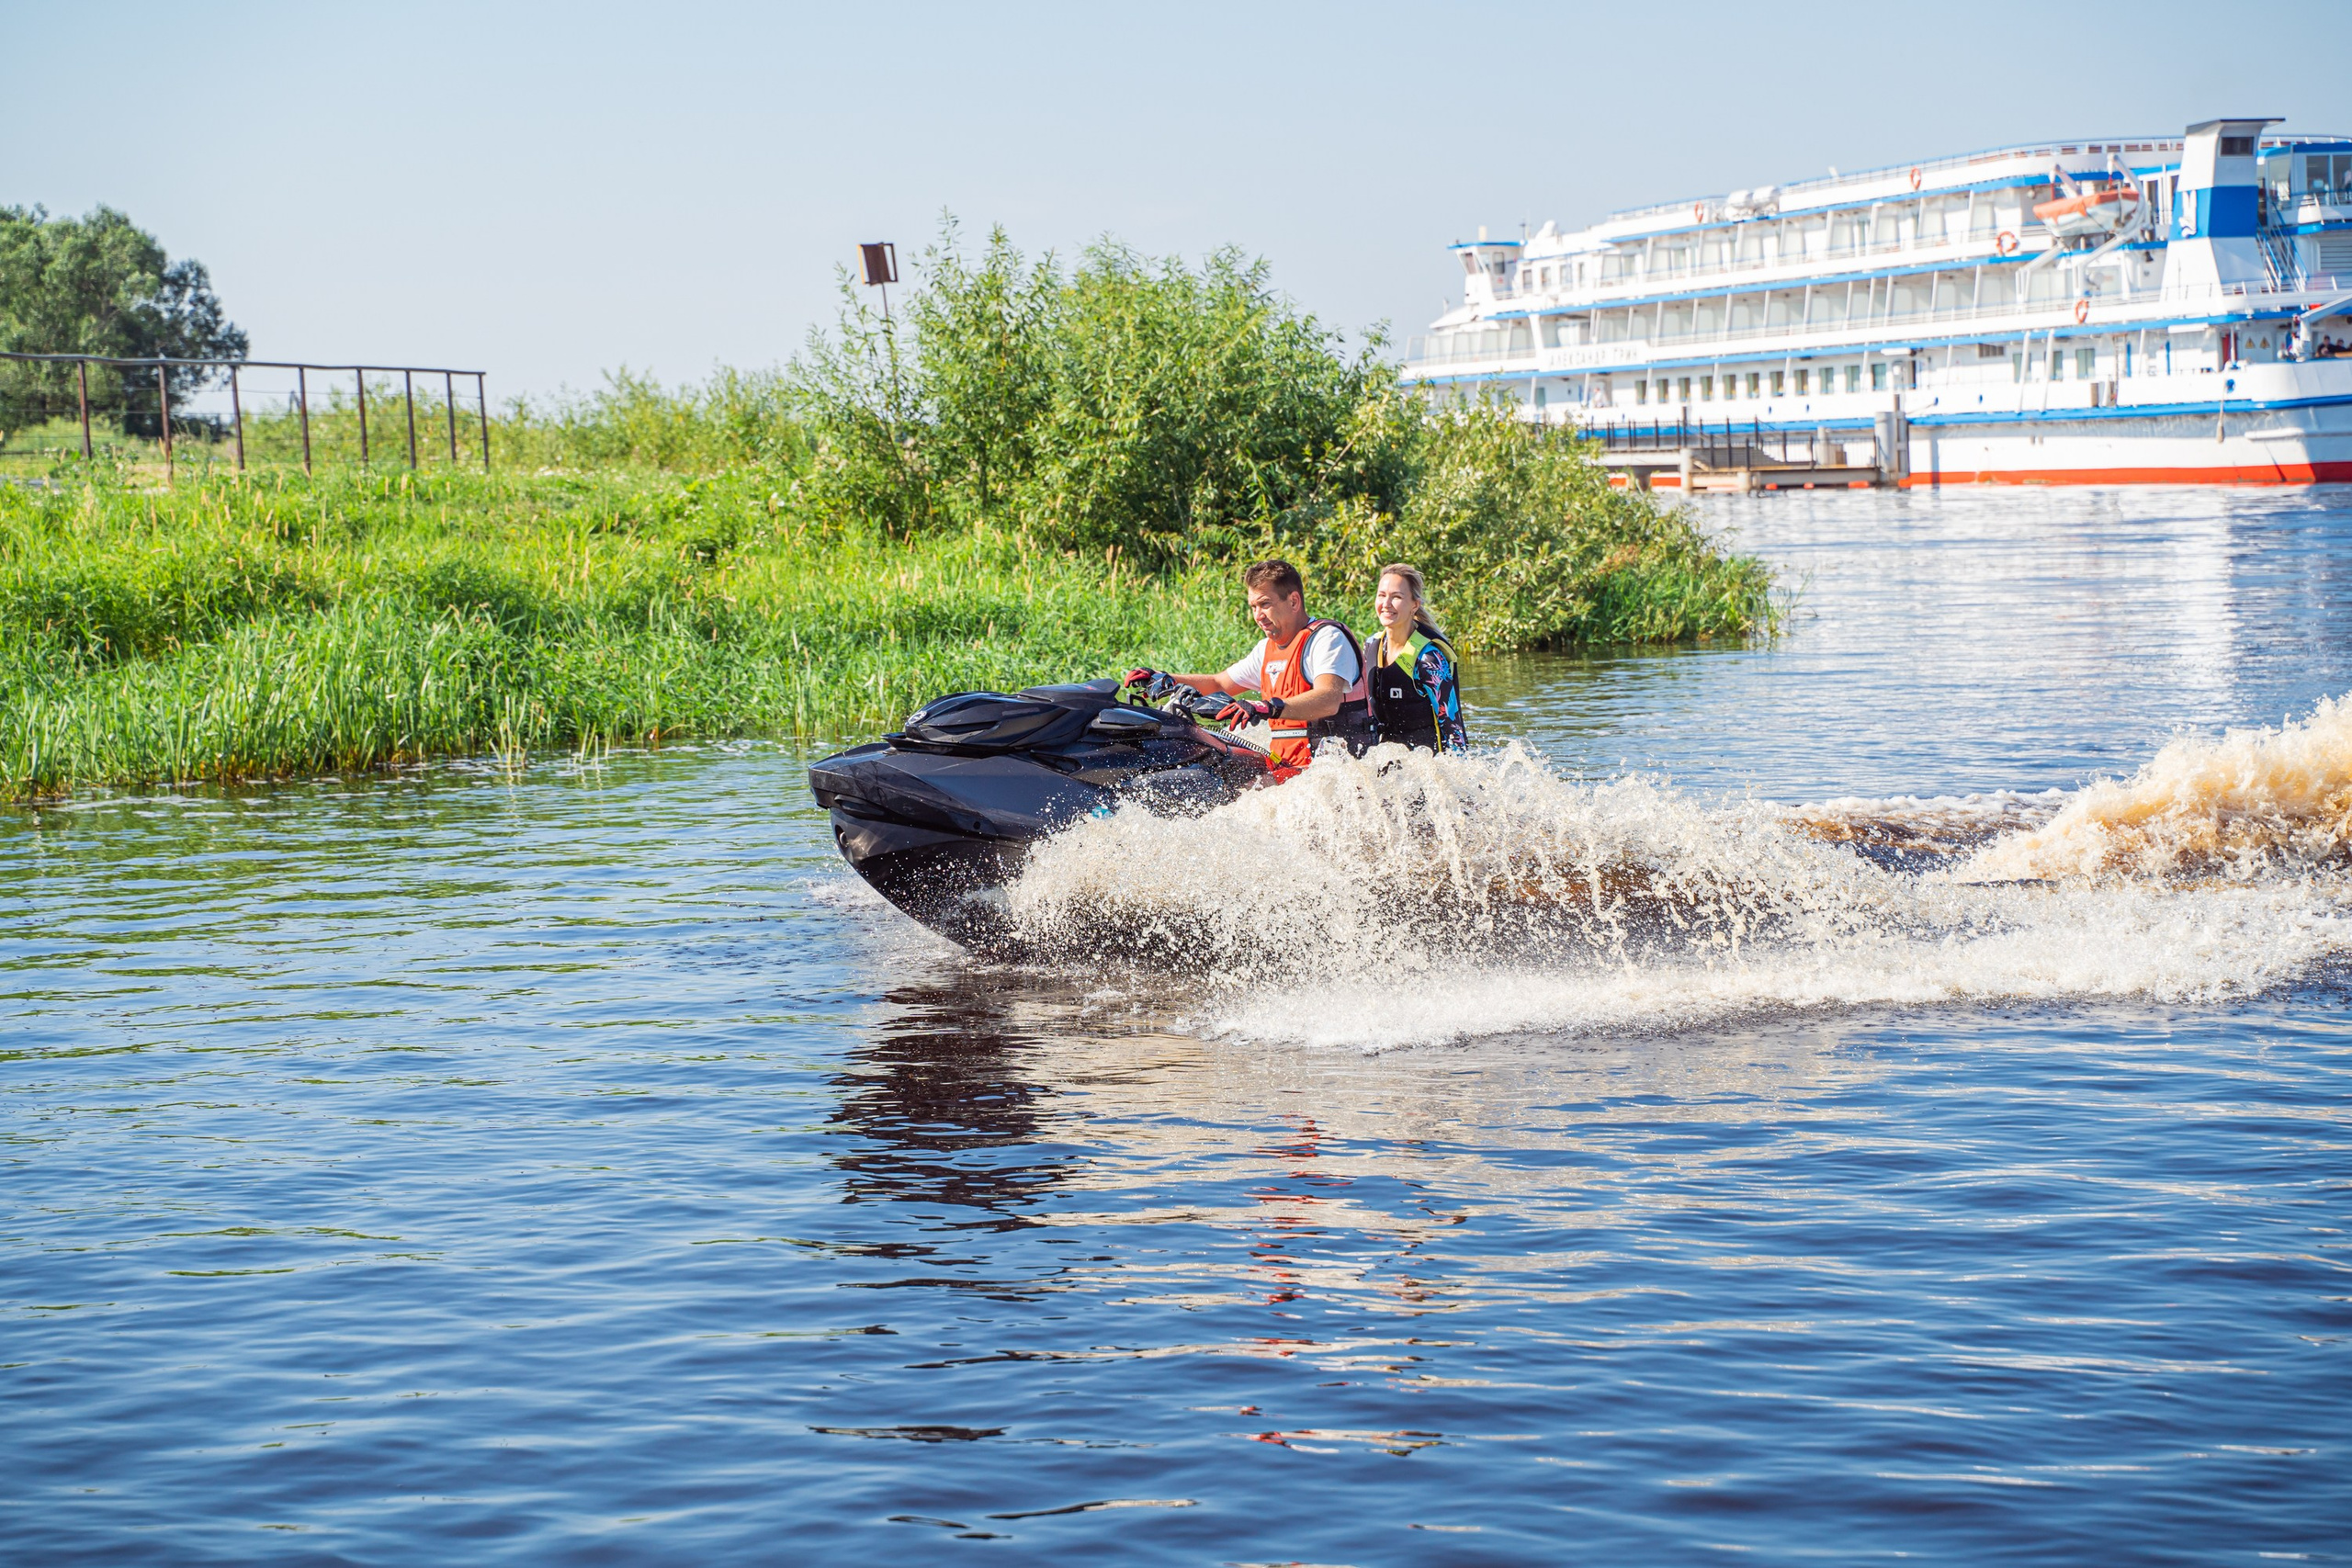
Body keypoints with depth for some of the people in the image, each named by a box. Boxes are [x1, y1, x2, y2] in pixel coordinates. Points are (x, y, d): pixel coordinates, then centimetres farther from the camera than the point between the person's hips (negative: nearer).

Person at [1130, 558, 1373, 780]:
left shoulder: (1327, 638, -11)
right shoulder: (1268, 649, 18)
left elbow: (1329, 700, -29)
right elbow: (1219, 684, 30)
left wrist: (1269, 707, -44)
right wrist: (1161, 679, 17)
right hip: (1284, 763, 10)